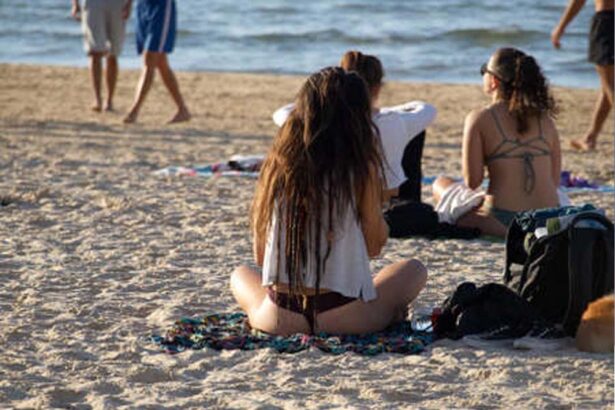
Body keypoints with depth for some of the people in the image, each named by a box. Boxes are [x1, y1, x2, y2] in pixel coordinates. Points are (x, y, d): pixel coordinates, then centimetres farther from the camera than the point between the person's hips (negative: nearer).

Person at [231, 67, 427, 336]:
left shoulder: (277, 163, 1)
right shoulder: (362, 168, -10)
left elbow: (260, 255, 7)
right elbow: (374, 247, 1)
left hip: (280, 317, 2)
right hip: (343, 312, -1)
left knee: (240, 275, 34)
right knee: (414, 271, 24)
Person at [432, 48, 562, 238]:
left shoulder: (480, 118, -4)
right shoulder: (545, 120, 8)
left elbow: (472, 182, -5)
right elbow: (555, 180, 9)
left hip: (502, 219, -7)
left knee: (441, 185, 18)